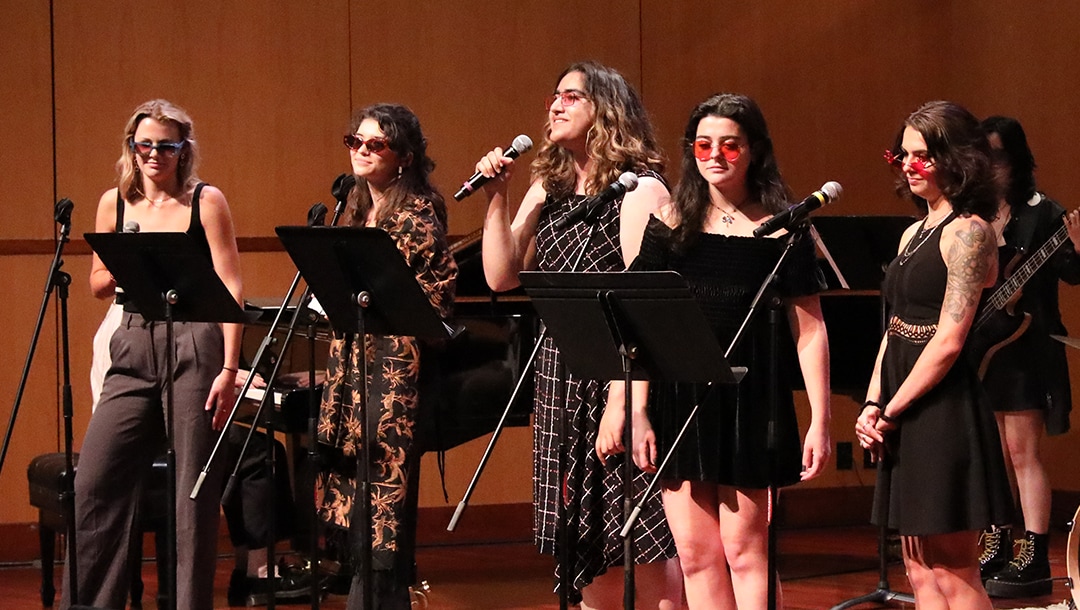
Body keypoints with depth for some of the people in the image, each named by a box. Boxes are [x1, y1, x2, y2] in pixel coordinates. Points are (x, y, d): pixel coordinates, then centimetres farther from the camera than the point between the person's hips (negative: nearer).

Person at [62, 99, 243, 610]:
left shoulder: (206, 202, 0)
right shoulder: (114, 203, 11)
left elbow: (229, 288, -4)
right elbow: (98, 285, 15)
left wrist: (229, 369, -12)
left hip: (194, 348, -4)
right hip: (133, 351, 4)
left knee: (194, 490, -1)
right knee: (95, 484, 0)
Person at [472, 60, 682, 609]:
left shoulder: (639, 189, -8)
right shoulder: (548, 190, 14)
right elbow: (501, 276, 9)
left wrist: (622, 399, -22)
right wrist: (496, 198, 2)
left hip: (617, 377, -7)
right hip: (560, 382, 7)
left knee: (644, 542, -8)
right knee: (585, 542, 10)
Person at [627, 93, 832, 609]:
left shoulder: (781, 229, -1)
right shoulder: (671, 224, 6)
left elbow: (809, 331, -1)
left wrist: (819, 421, -7)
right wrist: (639, 414, 1)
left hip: (750, 399, -3)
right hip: (679, 399, 3)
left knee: (744, 547, -3)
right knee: (695, 554, 4)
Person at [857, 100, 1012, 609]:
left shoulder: (968, 231, -11)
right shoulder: (914, 234, 16)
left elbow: (949, 341, -17)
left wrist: (890, 413, -12)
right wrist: (872, 406, 3)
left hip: (944, 411, -9)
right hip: (903, 418, 9)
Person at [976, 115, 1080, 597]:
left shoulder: (1041, 214, -6)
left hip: (1026, 350, -6)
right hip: (980, 348, 6)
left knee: (1021, 451, -8)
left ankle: (1034, 558, -7)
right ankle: (995, 549, 21)